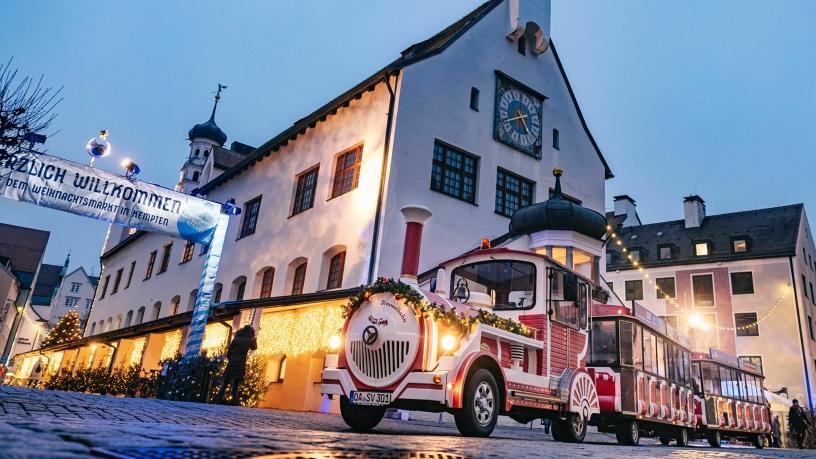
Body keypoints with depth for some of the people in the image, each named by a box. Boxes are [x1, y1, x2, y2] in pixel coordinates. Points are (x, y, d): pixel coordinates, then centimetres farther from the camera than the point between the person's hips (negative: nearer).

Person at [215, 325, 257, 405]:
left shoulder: (236, 339, 9)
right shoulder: (249, 341, 5)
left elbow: (229, 351, 7)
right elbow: (255, 347, 25)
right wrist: (254, 338, 30)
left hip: (232, 363, 1)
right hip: (241, 365, -1)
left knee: (224, 384, 5)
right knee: (235, 387, 2)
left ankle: (217, 402, -3)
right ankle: (233, 404, -2)